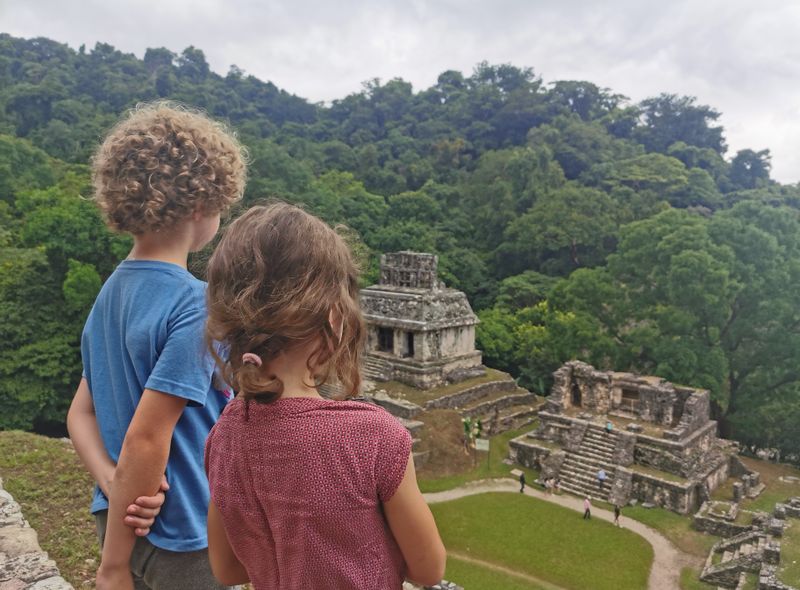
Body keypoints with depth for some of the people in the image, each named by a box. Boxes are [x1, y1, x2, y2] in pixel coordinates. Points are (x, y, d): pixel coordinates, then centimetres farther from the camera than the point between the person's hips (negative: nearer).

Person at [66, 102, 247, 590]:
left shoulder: (112, 290, 1)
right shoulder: (196, 305, -24)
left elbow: (81, 413, 3)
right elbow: (146, 438, -25)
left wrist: (114, 484, -10)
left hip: (118, 516, 7)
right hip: (180, 536, -7)